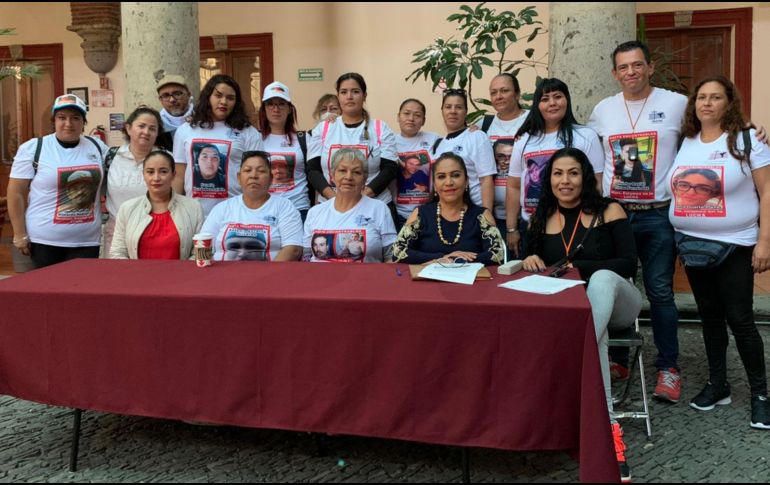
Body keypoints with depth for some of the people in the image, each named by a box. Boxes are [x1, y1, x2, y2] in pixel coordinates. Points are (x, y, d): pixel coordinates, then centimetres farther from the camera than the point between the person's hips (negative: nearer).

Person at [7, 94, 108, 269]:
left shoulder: (97, 146, 6)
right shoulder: (33, 148, -3)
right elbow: (16, 193, -3)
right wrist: (20, 234, -5)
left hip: (88, 240, 3)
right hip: (45, 240, -2)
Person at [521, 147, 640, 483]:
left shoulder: (609, 211, -2)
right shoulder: (541, 218, 8)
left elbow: (629, 264, -10)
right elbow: (533, 261, 13)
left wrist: (576, 266, -22)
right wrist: (531, 261, -13)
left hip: (615, 302, -1)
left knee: (602, 279, -39)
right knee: (595, 330, -37)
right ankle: (607, 423, -40)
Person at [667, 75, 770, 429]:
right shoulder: (684, 143, 8)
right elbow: (676, 191, 14)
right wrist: (673, 239, 7)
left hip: (735, 247, -4)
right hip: (692, 246, 4)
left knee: (739, 319, -4)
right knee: (710, 316, 12)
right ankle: (718, 385, 24)